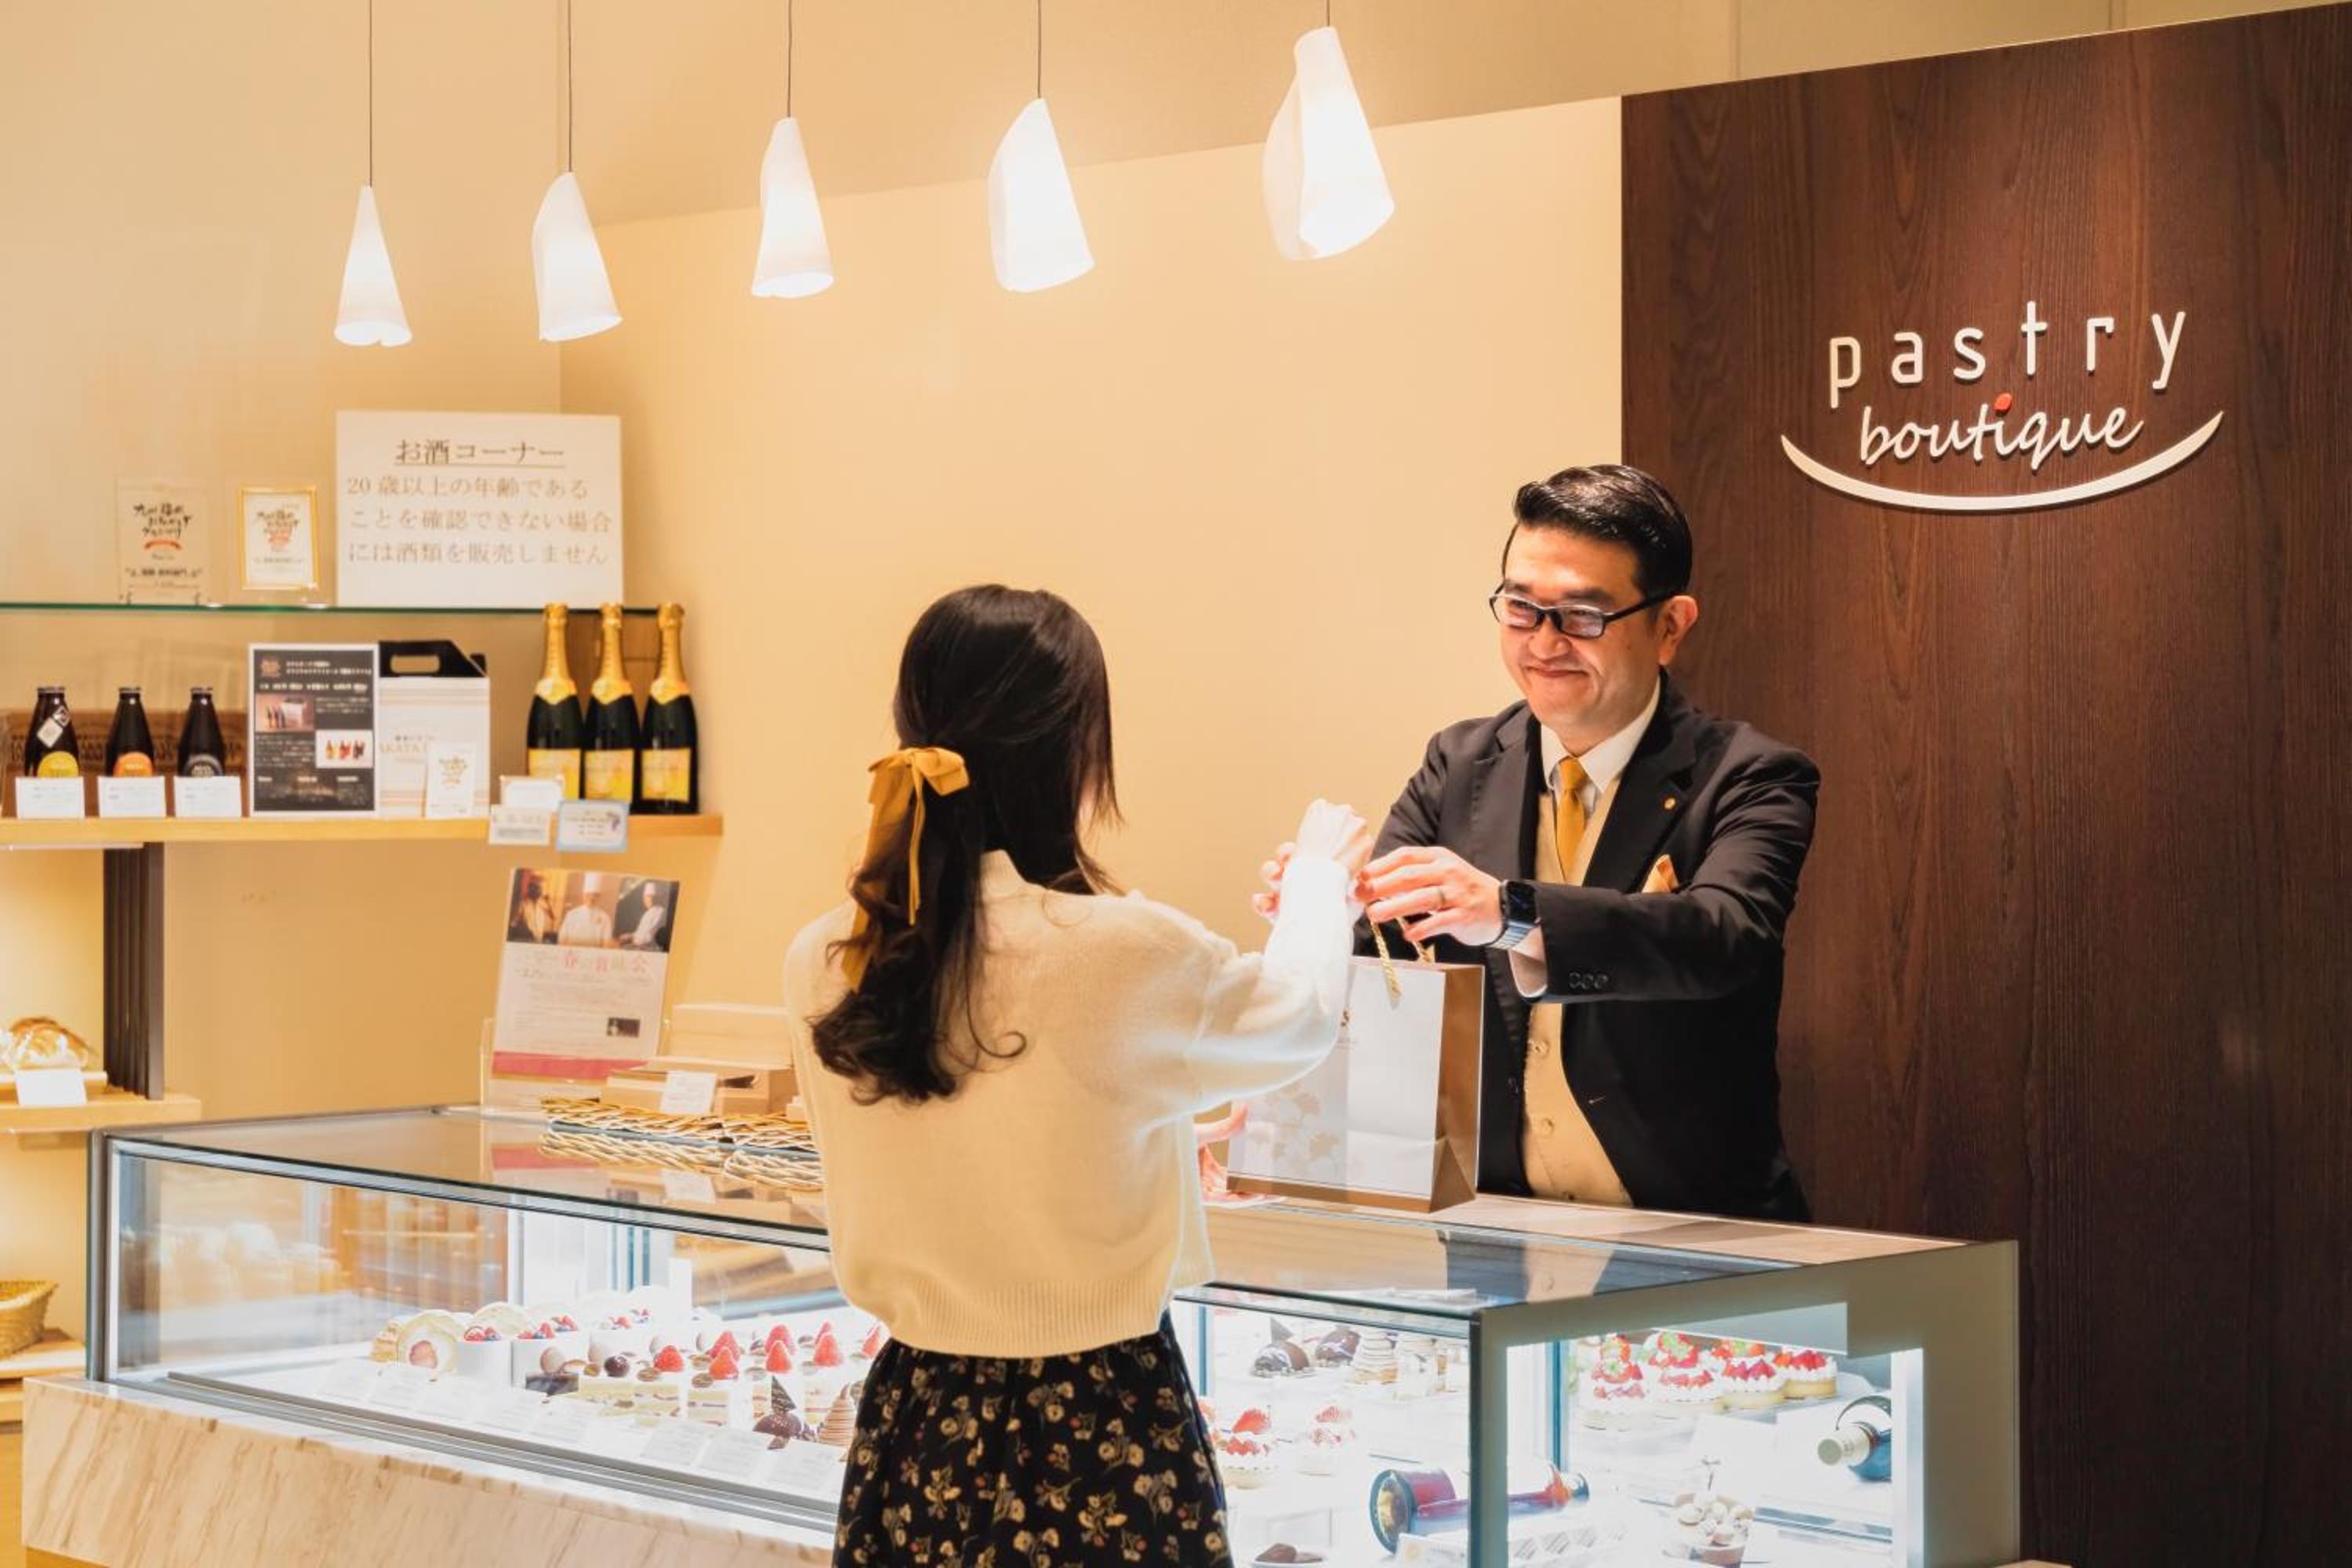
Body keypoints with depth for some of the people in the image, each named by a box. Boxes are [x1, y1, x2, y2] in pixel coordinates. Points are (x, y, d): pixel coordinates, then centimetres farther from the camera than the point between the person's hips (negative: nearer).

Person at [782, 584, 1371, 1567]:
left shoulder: (821, 969, -5)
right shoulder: (1125, 953, -20)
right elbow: (1295, 1017, 2)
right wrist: (1320, 877, 23)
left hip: (916, 1438, 4)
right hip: (1100, 1441, -4)